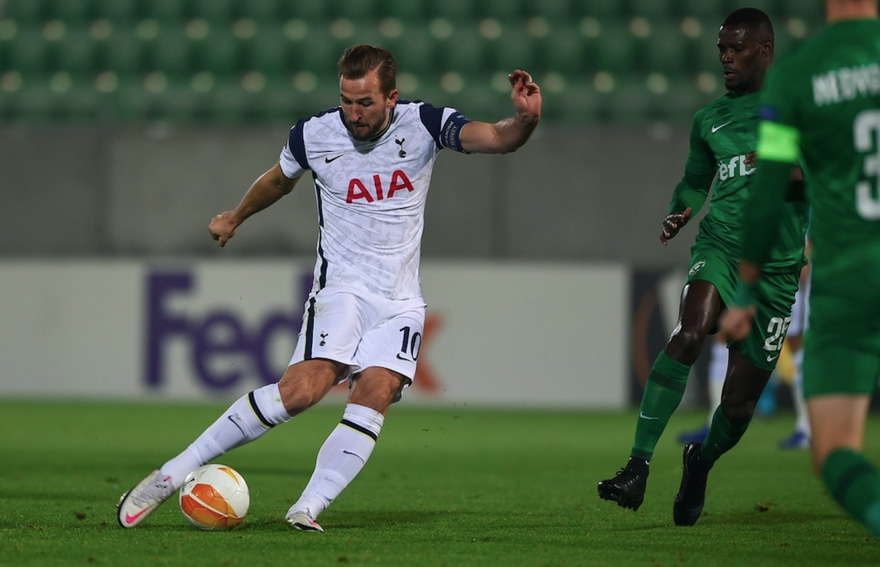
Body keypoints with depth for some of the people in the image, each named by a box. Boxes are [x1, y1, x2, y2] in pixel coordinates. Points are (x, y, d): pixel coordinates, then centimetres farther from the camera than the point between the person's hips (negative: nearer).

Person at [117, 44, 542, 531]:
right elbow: (280, 179, 19)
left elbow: (497, 139, -17)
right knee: (303, 388, -24)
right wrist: (235, 217, 36)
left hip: (400, 302, 2)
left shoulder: (423, 125, -5)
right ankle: (171, 475, -19)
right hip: (341, 287, -2)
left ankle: (306, 510, -24)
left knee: (374, 396, -22)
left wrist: (524, 119, -40)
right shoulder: (313, 136, -3)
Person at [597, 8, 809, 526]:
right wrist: (680, 213, 7)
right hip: (720, 247, 1)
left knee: (740, 402, 2)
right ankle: (638, 467, -34)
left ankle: (701, 463, 36)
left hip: (775, 267, -1)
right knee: (689, 334, -31)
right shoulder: (710, 118, 15)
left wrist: (790, 169, -17)